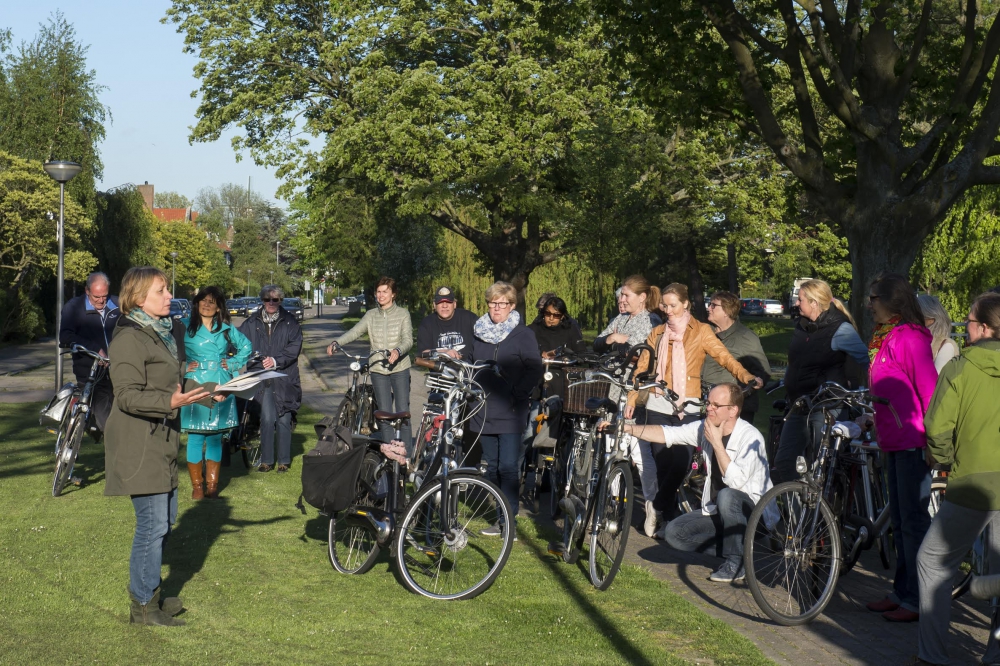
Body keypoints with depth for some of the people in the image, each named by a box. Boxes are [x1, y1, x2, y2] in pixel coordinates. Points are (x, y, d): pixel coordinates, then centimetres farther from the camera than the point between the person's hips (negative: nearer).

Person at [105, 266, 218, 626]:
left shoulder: (169, 331, 14)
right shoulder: (129, 339, -15)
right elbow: (128, 396, -21)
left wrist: (205, 392, 11)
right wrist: (170, 402, -32)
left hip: (162, 440, 9)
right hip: (138, 443, -9)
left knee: (165, 518, 16)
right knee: (152, 523, -6)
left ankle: (148, 592, 30)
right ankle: (143, 605, 6)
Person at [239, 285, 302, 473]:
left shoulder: (289, 322, 7)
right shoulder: (252, 322, 10)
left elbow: (295, 347, -1)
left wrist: (276, 360, -14)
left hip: (284, 377, 0)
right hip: (260, 378, 0)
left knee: (284, 419, 1)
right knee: (267, 418, -8)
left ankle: (284, 460, 12)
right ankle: (266, 460, 2)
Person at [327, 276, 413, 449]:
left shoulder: (402, 314, 0)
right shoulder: (371, 315, 8)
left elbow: (408, 339, -11)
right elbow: (354, 332, -3)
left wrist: (398, 351, -33)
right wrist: (336, 343, -21)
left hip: (399, 369, -2)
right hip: (378, 370, 2)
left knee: (403, 412, -4)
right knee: (384, 414, 3)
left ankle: (407, 454, 2)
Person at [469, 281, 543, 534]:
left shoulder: (523, 334, -3)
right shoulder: (479, 332, 12)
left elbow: (534, 370, -6)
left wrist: (517, 395, -13)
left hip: (510, 413, -5)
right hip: (484, 413, 5)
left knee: (508, 467, -7)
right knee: (491, 467, 10)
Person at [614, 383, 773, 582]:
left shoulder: (750, 437, -20)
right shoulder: (704, 428, -2)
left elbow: (736, 480, -32)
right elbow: (667, 434, -4)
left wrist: (717, 444, -27)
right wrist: (628, 428, -16)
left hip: (752, 508, -6)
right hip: (717, 512, 6)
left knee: (726, 496, -38)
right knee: (673, 532, -12)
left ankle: (736, 562, -19)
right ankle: (734, 548, 4)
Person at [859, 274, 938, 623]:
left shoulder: (911, 338, -15)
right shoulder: (883, 338, 14)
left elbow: (929, 389, -18)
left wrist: (931, 440, -18)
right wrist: (871, 418, 20)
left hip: (913, 443, -10)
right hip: (893, 442, 10)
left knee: (913, 521, -4)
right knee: (899, 522, 15)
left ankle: (918, 601, 3)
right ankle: (902, 592, 23)